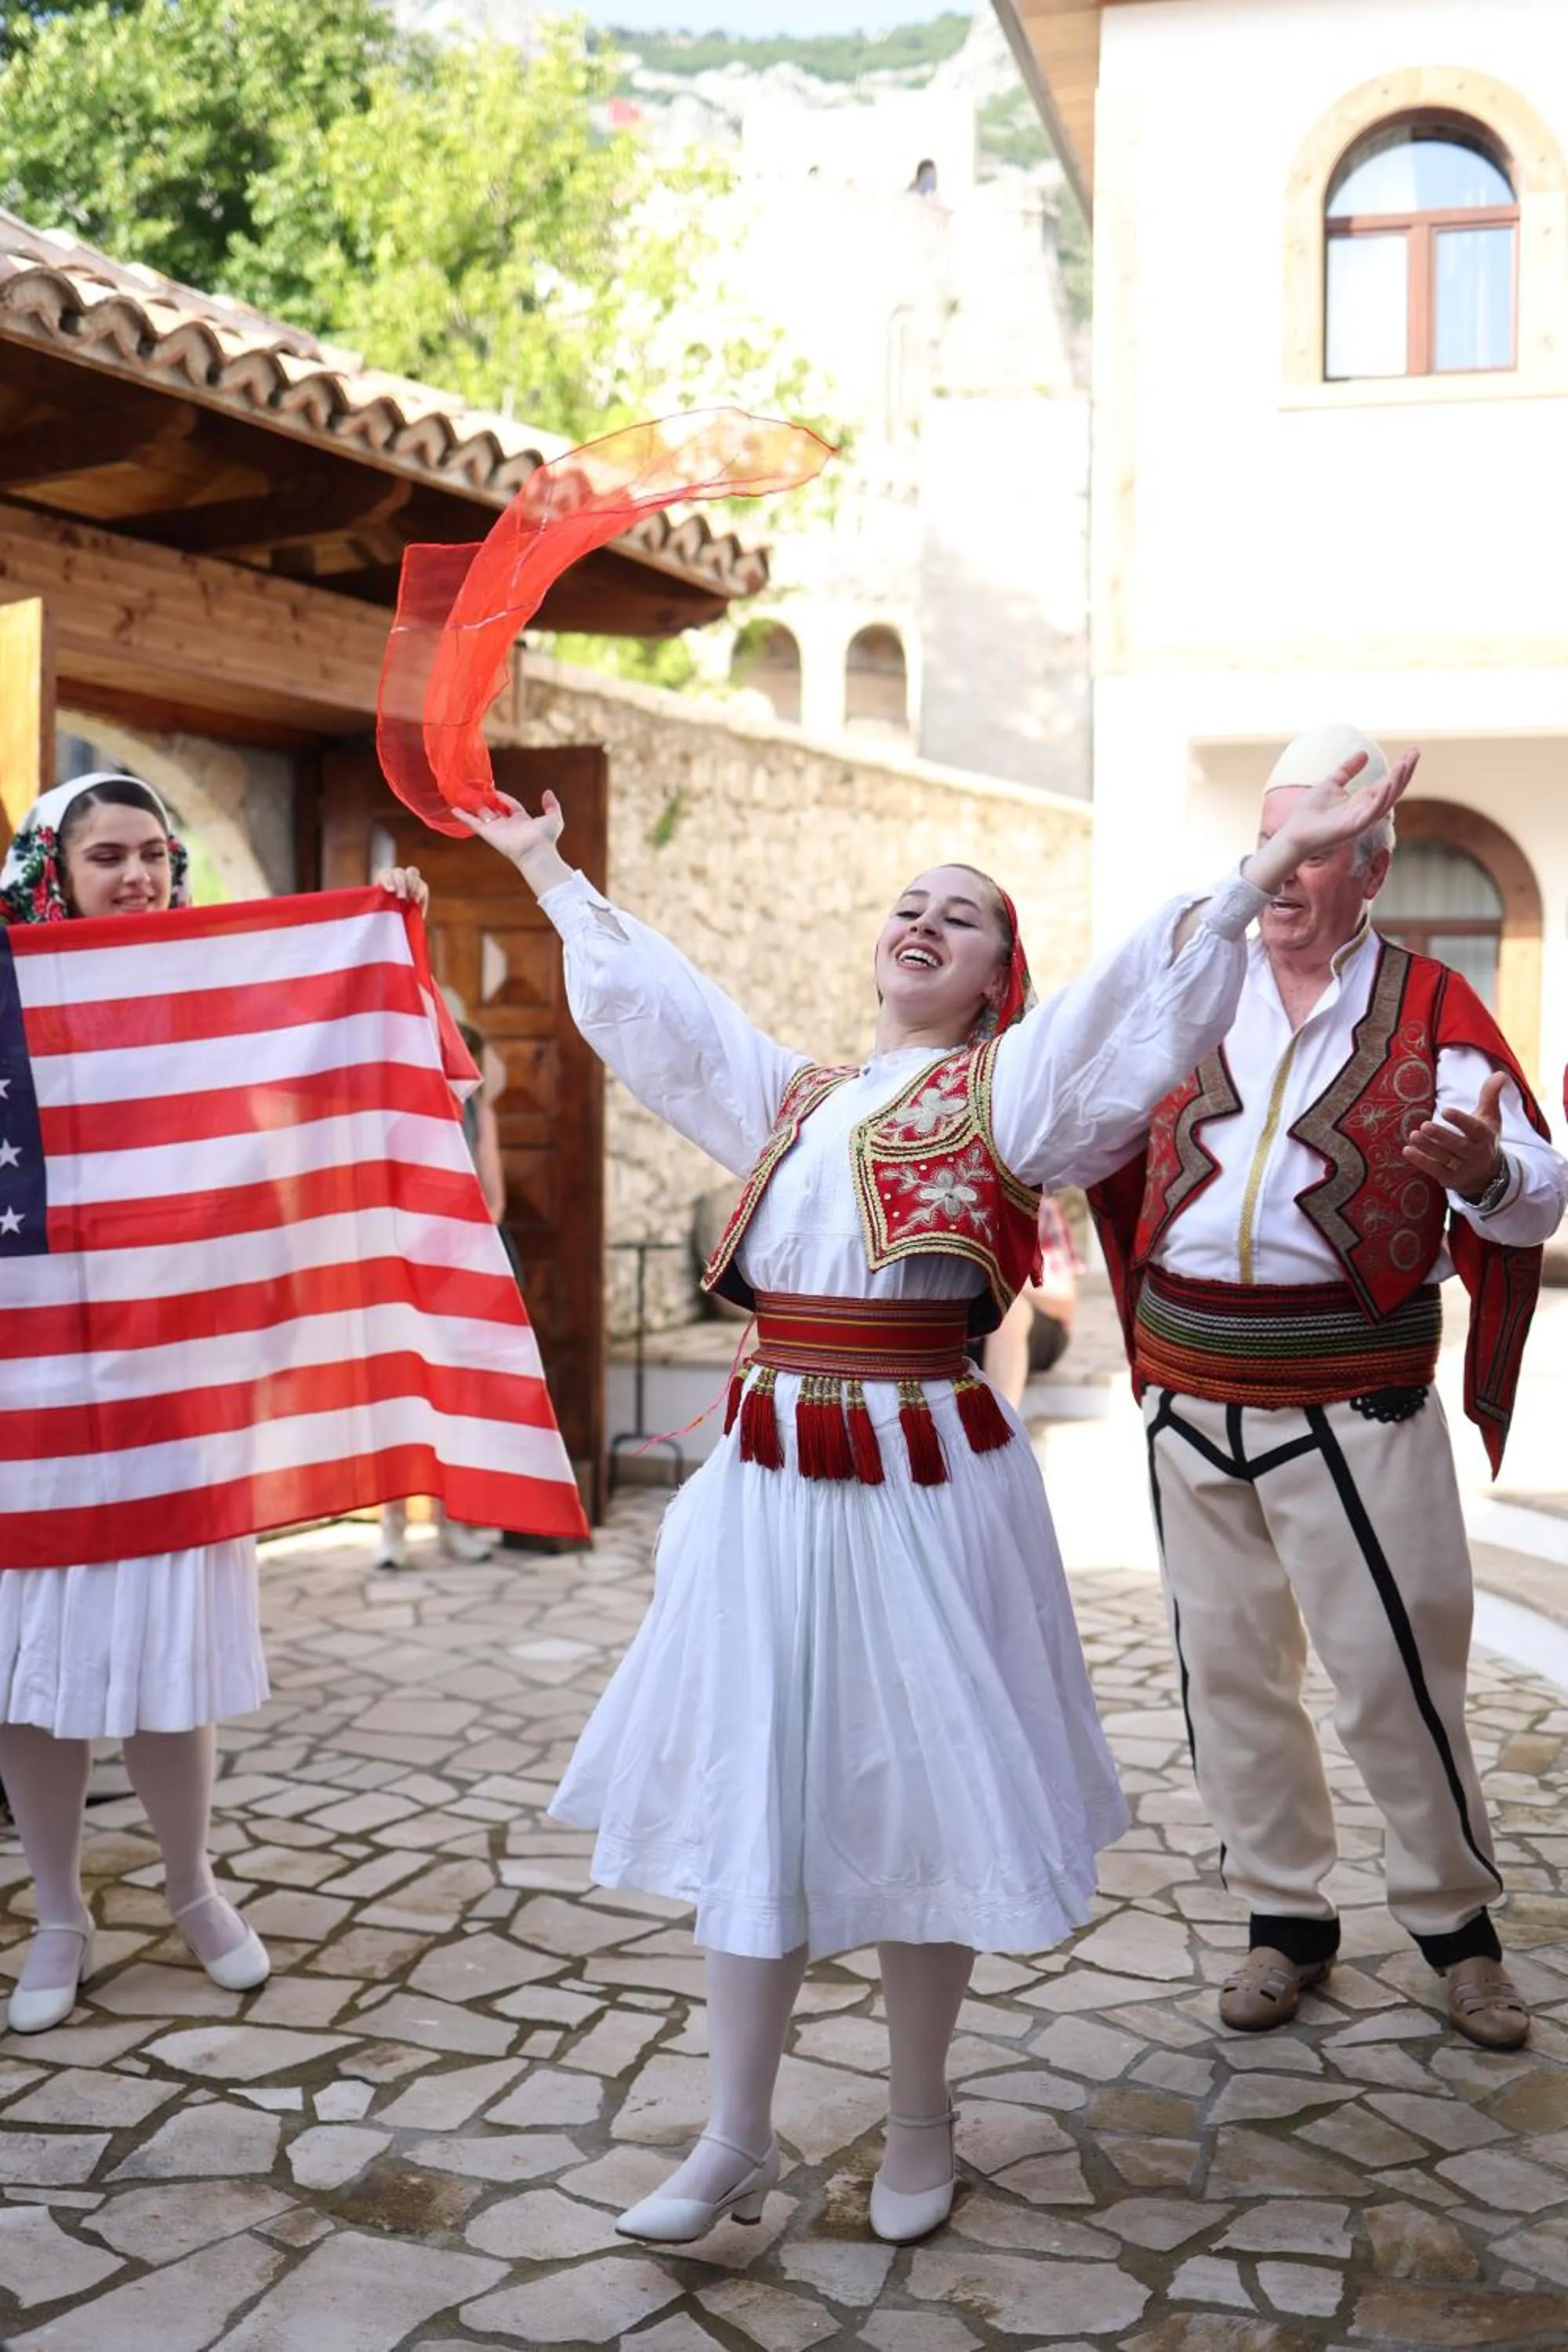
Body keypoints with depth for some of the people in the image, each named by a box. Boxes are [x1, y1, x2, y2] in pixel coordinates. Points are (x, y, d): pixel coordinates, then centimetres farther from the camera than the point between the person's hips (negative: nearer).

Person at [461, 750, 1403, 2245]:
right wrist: (545, 867, 33)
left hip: (925, 1477, -5)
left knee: (913, 1795, 5)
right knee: (745, 1790, 7)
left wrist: (1263, 870, -26)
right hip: (769, 1473, 5)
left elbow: (1145, 1011, -14)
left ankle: (918, 2121, 24)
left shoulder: (1006, 1088, 2)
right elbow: (643, 993, 26)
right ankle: (736, 2137, 19)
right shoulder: (789, 1095, 16)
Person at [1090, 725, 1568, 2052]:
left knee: (1395, 1670, 0)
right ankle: (1287, 1919, 26)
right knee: (1228, 1668, 10)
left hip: (1354, 1404, -3)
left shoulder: (1431, 1010, -2)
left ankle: (1457, 1920, 22)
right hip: (1191, 1391, 4)